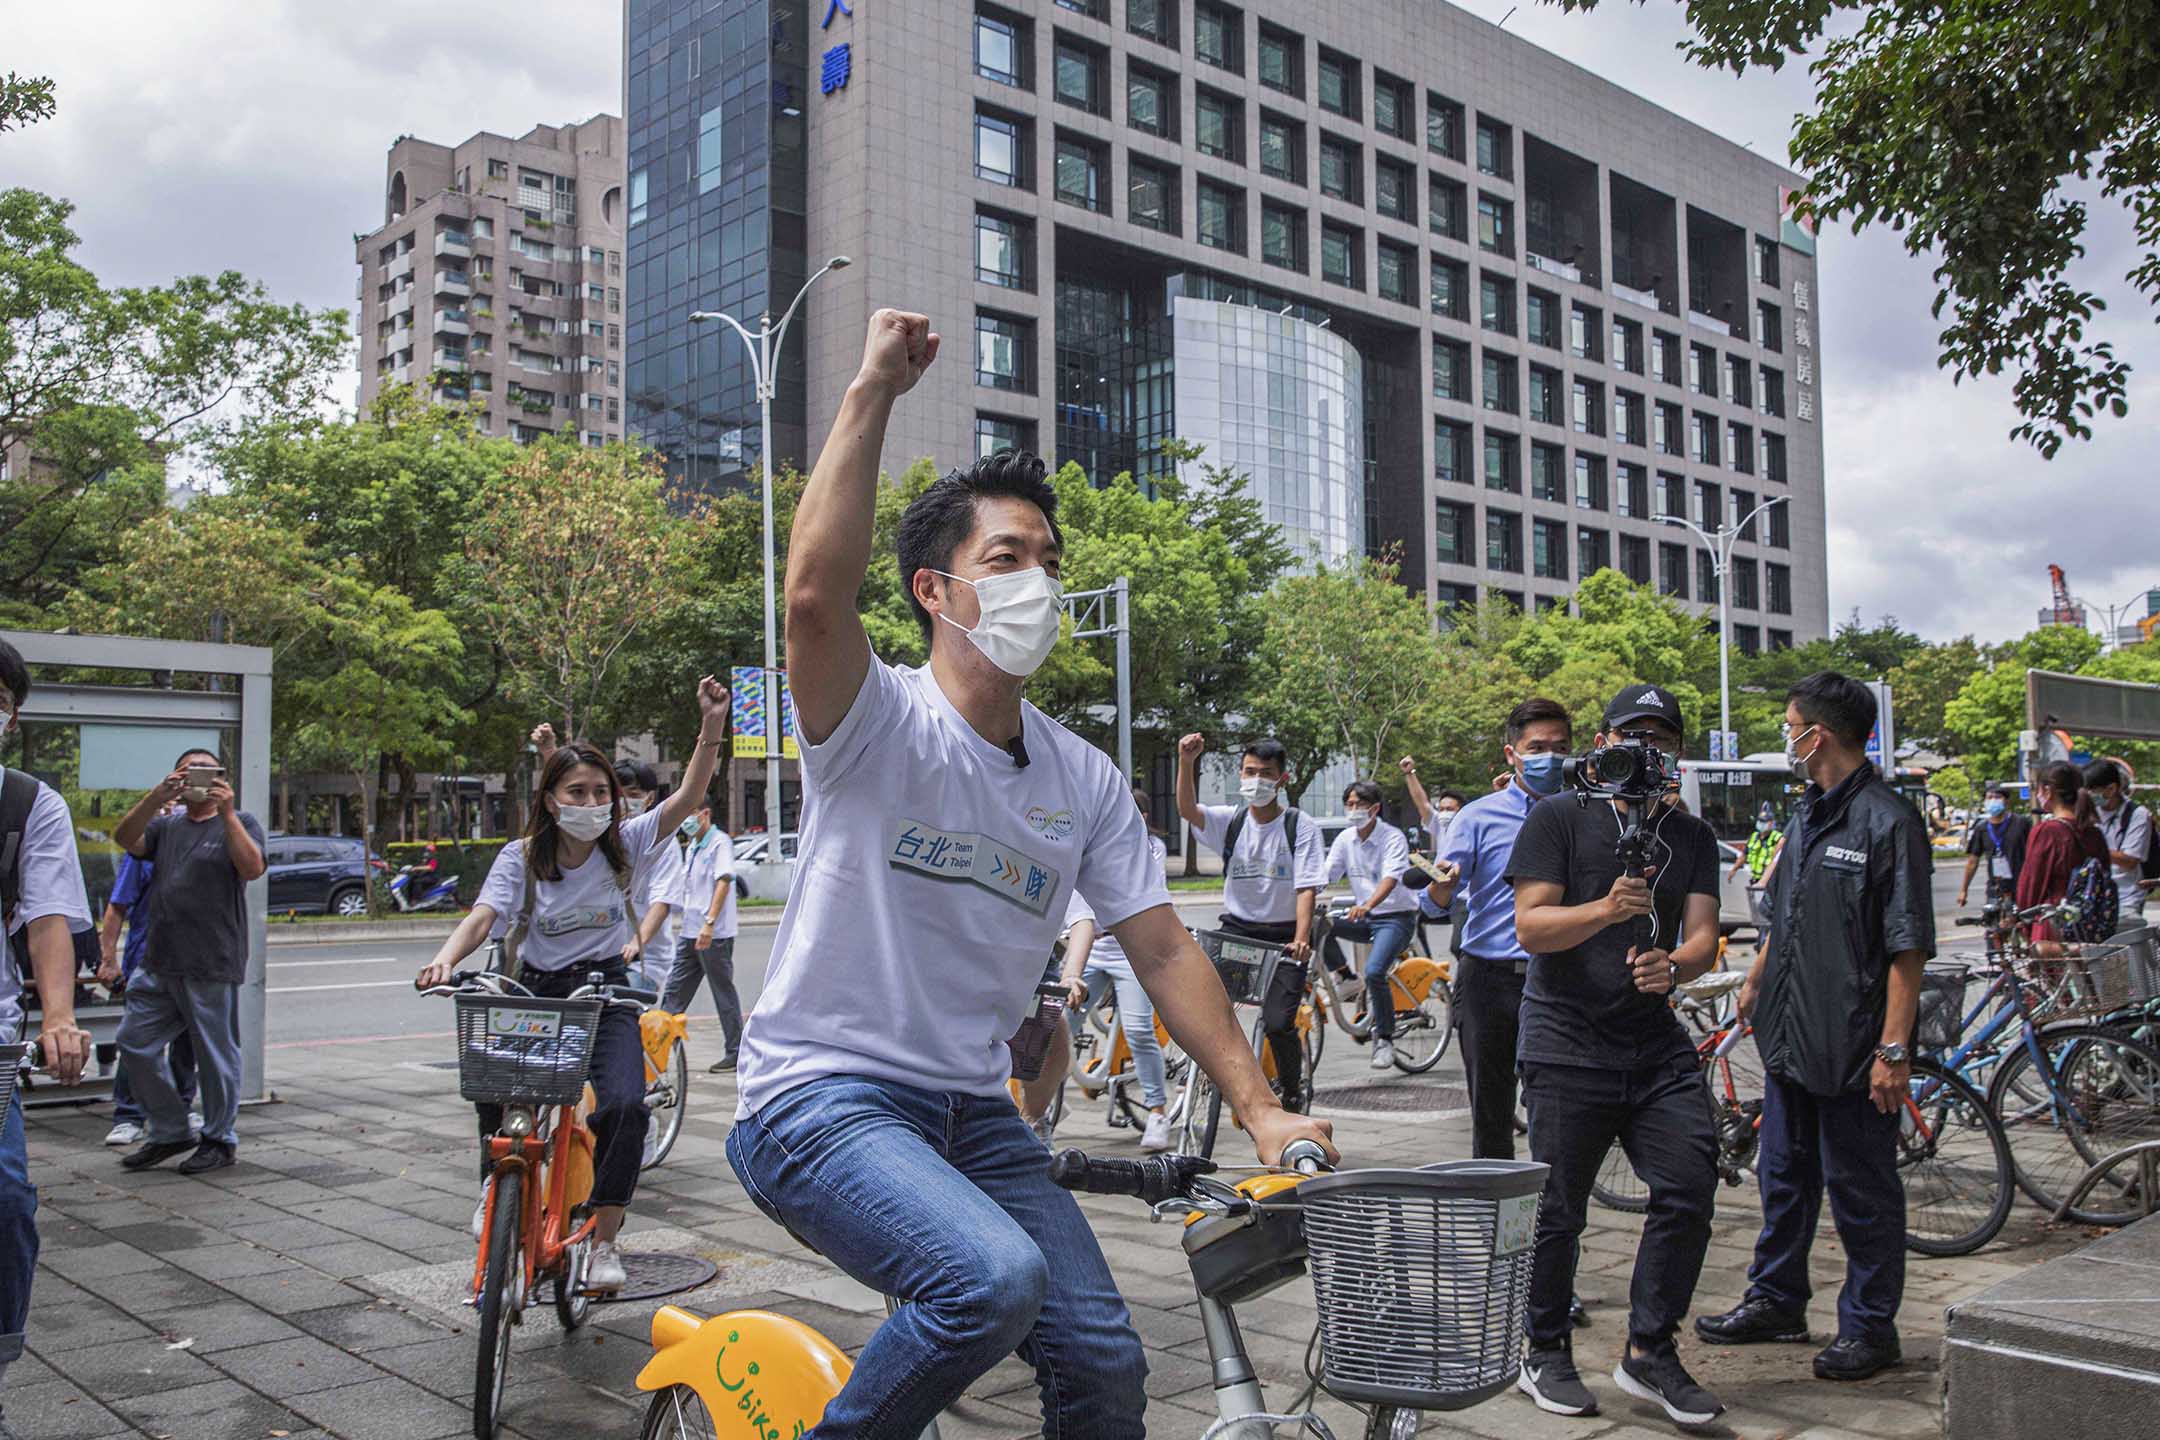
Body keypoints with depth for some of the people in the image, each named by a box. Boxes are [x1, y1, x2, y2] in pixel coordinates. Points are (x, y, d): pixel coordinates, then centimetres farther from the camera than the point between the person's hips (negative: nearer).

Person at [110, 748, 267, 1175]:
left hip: (212, 967, -5)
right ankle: (169, 1132, 23)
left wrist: (226, 812, -20)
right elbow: (125, 839, -4)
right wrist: (157, 797, -17)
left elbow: (252, 868, -15)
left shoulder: (238, 822, 3)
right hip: (159, 962, 6)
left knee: (215, 1055, 1)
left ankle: (220, 1140, 16)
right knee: (135, 1044, 8)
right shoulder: (166, 824, 16)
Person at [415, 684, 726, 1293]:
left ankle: (604, 1241, -5)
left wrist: (712, 725, -31)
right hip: (536, 992, 0)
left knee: (625, 1107, -23)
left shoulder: (625, 843, -2)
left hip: (606, 995, 0)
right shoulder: (521, 857, -3)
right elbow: (483, 917, -16)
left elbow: (686, 798, -16)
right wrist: (443, 960, -38)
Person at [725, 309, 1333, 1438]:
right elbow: (816, 595, -33)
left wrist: (1259, 1108, 0)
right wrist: (873, 389, -29)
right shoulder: (877, 728, -12)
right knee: (996, 1277, -30)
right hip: (823, 1098, -6)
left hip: (970, 1111, 6)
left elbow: (1163, 950, 6)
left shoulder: (1084, 780, 5)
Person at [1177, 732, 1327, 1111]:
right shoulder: (1230, 820, 3)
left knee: (1277, 1024, -13)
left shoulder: (1300, 826, -4)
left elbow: (1306, 888, -11)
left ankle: (1292, 1092, 14)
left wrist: (1301, 938, -26)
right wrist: (1186, 761, -33)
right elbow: (1188, 810, -16)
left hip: (1282, 937, -3)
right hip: (1237, 930, 3)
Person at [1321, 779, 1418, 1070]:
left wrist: (1368, 905, -46)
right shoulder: (1345, 839, 5)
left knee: (1374, 972, -27)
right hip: (1364, 917, 6)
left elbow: (1391, 877, -28)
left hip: (1395, 917, -6)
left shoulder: (1393, 837, -13)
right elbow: (1325, 874, 1)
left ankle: (1384, 1038, -8)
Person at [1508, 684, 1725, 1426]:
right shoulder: (1558, 818, 1)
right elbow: (1531, 926, -8)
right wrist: (1607, 908, -25)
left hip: (1656, 1044, 4)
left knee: (1690, 1185, -6)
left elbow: (1703, 938, 4)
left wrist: (1673, 965, -19)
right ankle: (1544, 1356, 19)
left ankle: (1648, 1352, 11)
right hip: (1568, 1044, -4)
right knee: (1558, 1208, 1)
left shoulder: (1692, 837, 14)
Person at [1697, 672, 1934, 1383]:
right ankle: (1776, 1300, 32)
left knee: (1861, 1189, 5)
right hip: (1789, 1033, 8)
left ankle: (1868, 1326, 19)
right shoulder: (1807, 816, 11)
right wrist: (1756, 978, 24)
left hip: (1853, 1048, -8)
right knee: (1783, 1175, 18)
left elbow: (1909, 948, -18)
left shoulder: (1888, 821, -16)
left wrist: (1893, 1048, -20)